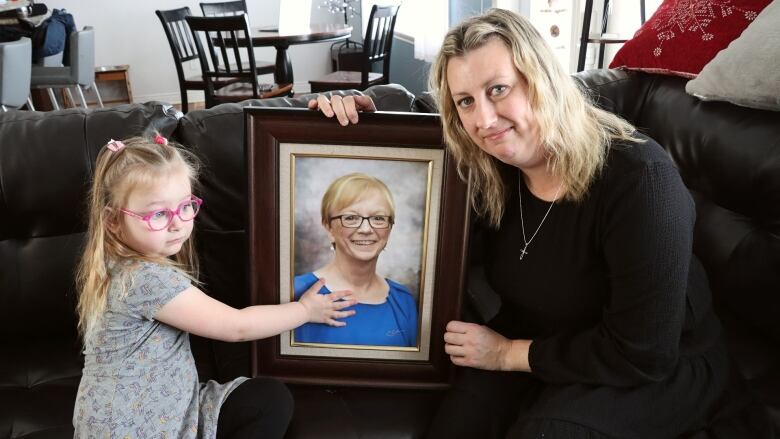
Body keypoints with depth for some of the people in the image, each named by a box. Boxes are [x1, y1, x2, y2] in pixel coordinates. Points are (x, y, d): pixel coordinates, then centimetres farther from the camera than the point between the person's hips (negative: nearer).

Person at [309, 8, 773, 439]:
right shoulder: (486, 170, -11)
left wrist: (508, 353, -18)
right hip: (540, 339, 4)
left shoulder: (638, 179, -29)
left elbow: (641, 354, -27)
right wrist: (366, 115, -10)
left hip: (659, 370, -4)